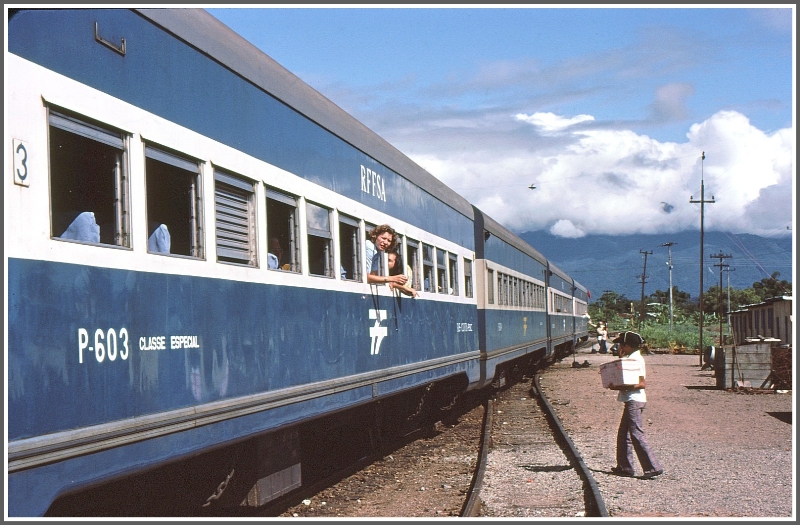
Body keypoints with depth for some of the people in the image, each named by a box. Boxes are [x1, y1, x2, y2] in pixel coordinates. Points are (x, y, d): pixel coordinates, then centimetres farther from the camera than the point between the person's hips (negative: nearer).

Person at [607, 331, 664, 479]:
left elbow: (641, 384, -20)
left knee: (637, 434, -11)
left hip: (635, 401, -11)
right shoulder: (630, 358, 14)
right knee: (623, 434, 15)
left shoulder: (636, 359, -15)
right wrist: (621, 356, 13)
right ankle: (625, 467, 21)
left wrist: (620, 388, -27)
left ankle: (653, 467, -11)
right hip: (631, 401, 11)